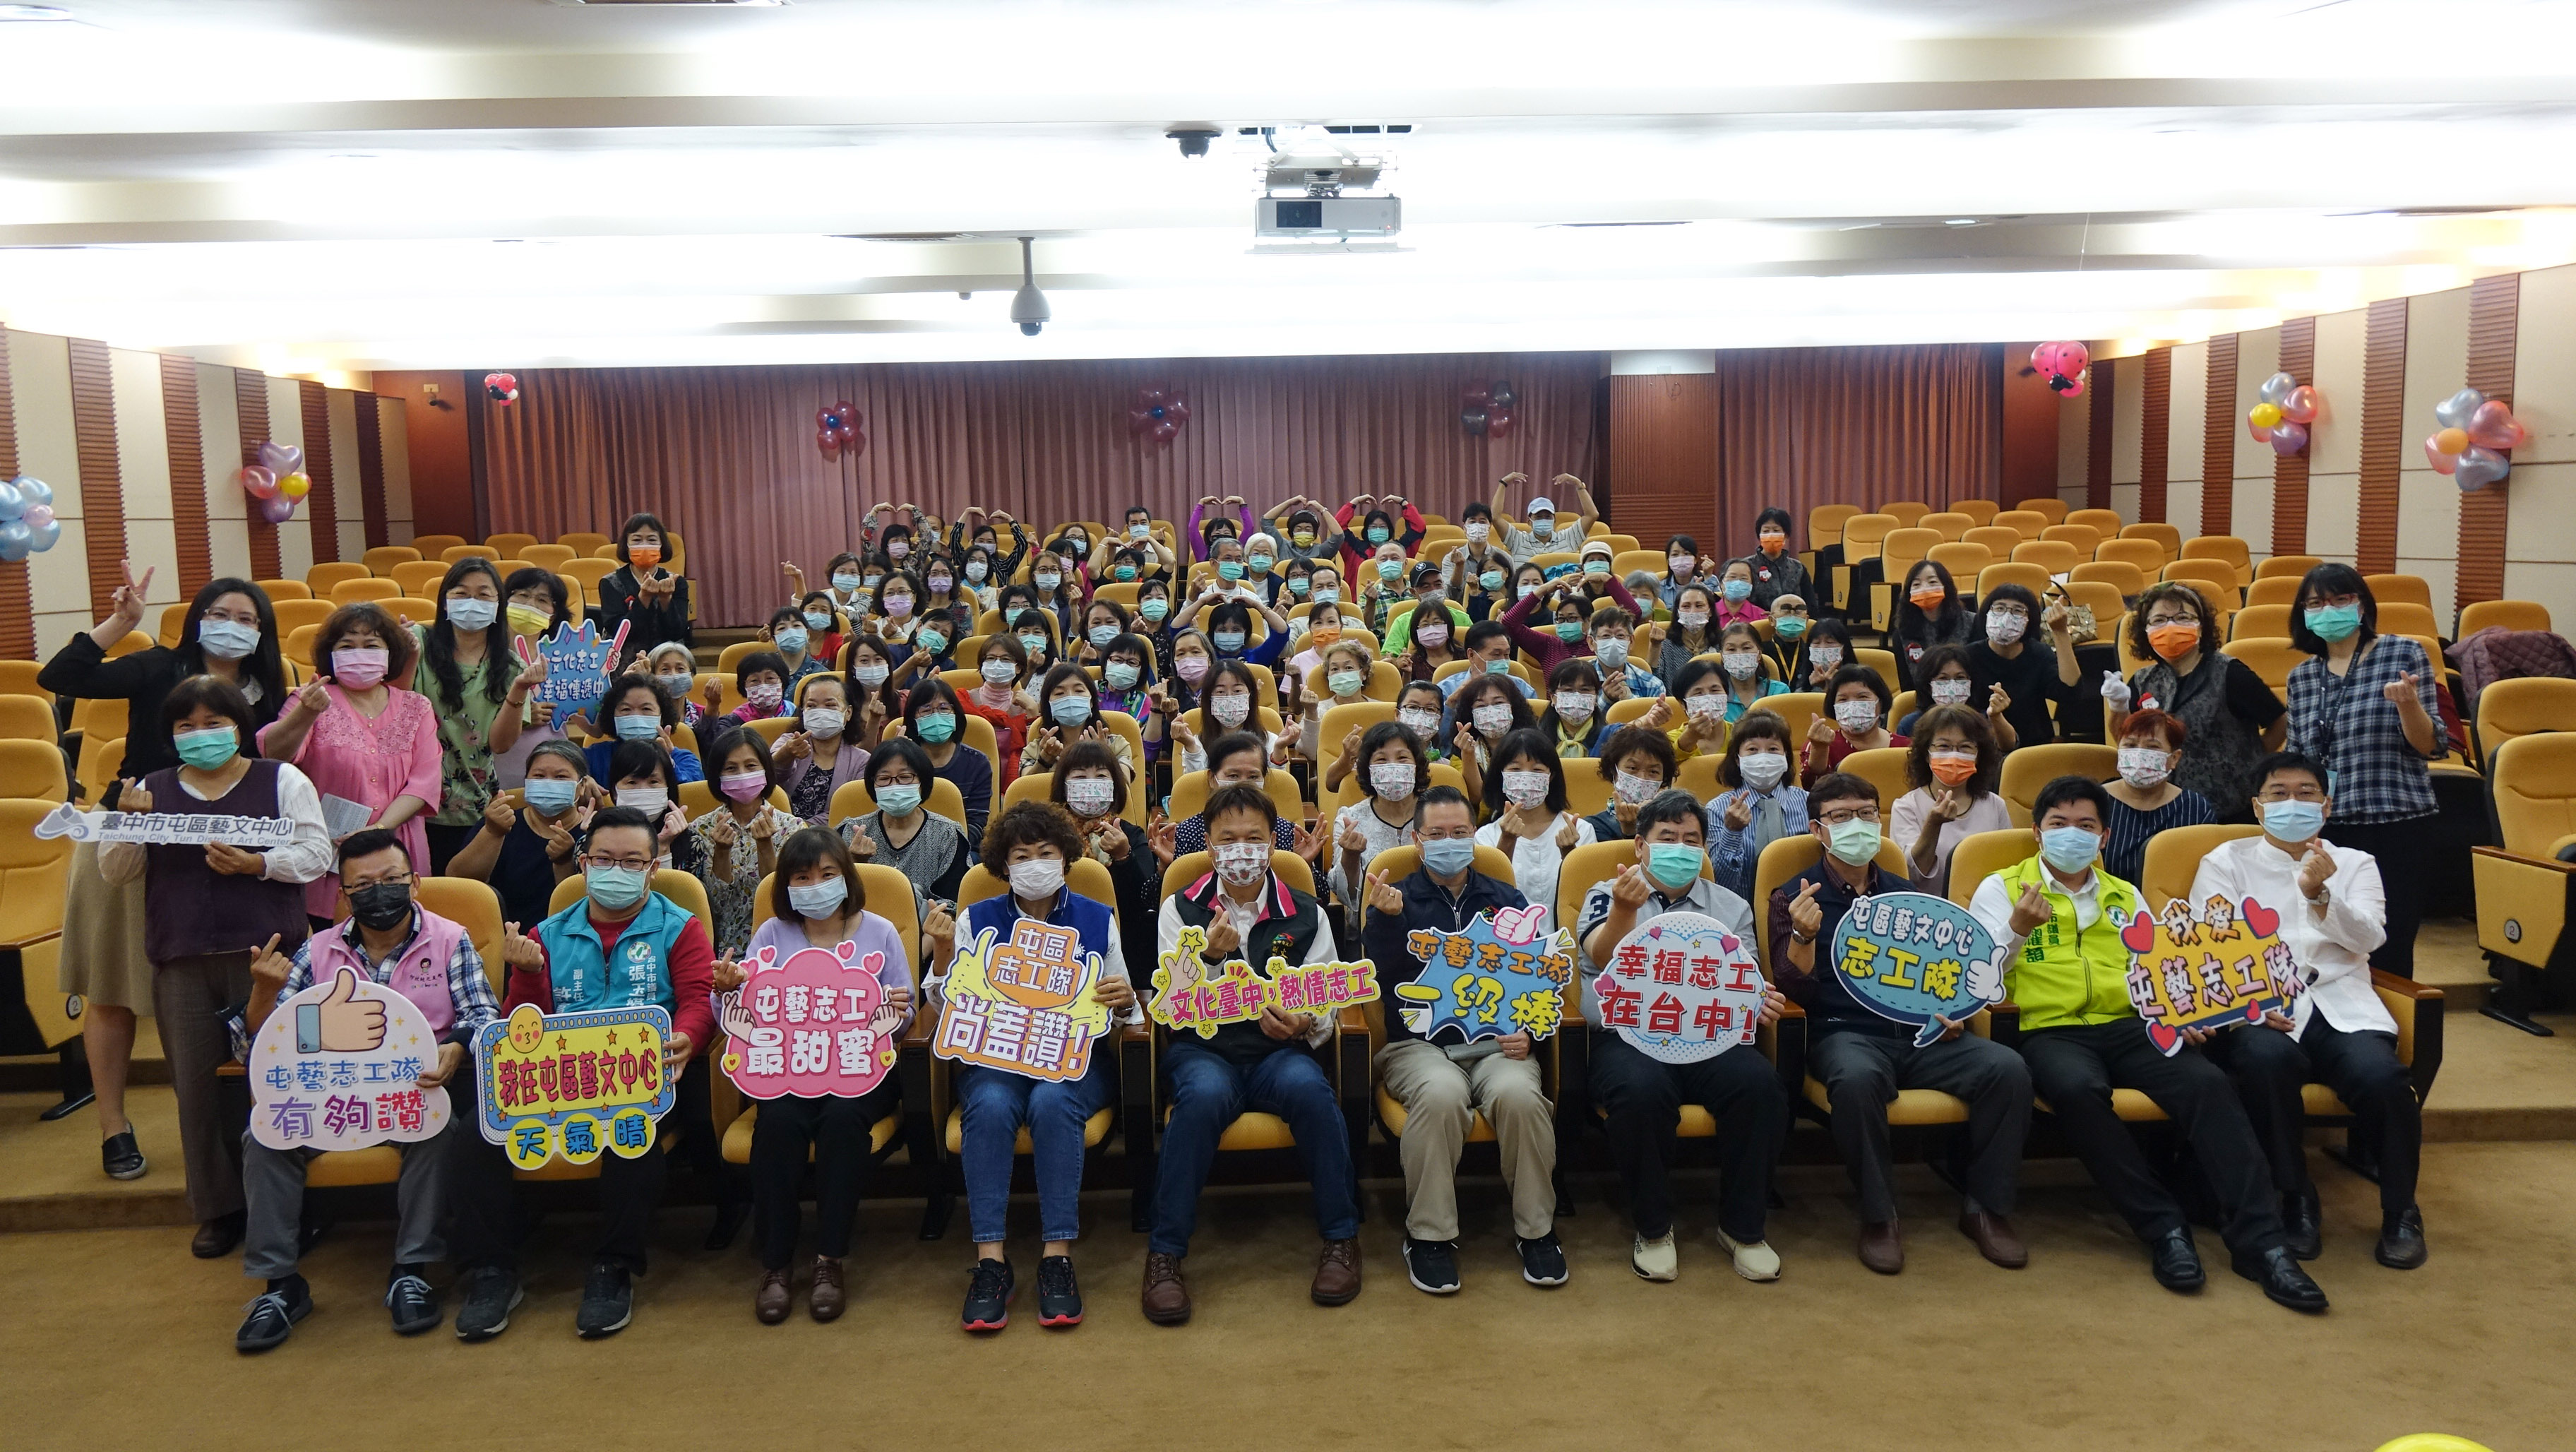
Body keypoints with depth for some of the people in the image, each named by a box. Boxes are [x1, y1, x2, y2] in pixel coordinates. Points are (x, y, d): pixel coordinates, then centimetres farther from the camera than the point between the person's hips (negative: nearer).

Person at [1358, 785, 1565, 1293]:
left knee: (1520, 1094, -32)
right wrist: (1387, 919, -22)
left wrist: (1528, 1032, -2)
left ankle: (1535, 1230, -11)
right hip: (1418, 1043, -2)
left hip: (1497, 1042, 2)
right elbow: (1379, 979, -4)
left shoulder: (1506, 900, 19)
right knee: (1442, 1093, -36)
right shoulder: (1396, 899, 12)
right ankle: (1429, 1235, -18)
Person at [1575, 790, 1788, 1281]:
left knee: (1761, 1083, -29)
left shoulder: (1731, 908, 20)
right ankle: (1652, 1228, -12)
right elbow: (1601, 957, -10)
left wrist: (1761, 1002, -13)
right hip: (1628, 1034, -2)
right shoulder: (1606, 894, 10)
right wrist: (1625, 909, -32)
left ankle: (1743, 1226, -8)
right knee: (1642, 1090, -36)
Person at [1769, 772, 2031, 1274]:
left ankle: (1986, 1206, -4)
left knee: (2008, 1068, -22)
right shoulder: (1794, 898, 6)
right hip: (1844, 1033, -4)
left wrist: (1951, 1011, 4)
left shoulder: (1905, 894, 19)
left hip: (1920, 1032, 4)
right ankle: (1879, 1215, -19)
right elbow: (1797, 991, -3)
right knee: (1857, 1078, -39)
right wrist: (1802, 936, -22)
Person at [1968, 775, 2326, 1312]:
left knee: (2209, 1082, -26)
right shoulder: (2001, 888, 11)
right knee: (2077, 1088, -38)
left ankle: (2257, 1240, -25)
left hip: (2128, 1027, 4)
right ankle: (2163, 1227, -25)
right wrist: (2018, 931, -17)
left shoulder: (2124, 896, 25)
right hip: (2049, 1031, -4)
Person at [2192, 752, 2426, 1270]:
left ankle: (2400, 1212, -6)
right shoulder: (2226, 861, 14)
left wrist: (2319, 894, -15)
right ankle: (2296, 1200, -16)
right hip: (2255, 1008, -2)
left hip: (2341, 1003, 2)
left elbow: (2367, 939, 4)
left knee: (2381, 1076, -31)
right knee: (2269, 1059, -37)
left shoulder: (2356, 863, 21)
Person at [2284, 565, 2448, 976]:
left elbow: (2432, 747, -4)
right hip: (2325, 831, 3)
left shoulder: (2404, 654, 1)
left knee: (2388, 955, -3)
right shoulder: (2301, 676, 10)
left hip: (2395, 828, -3)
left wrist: (2407, 703, -21)